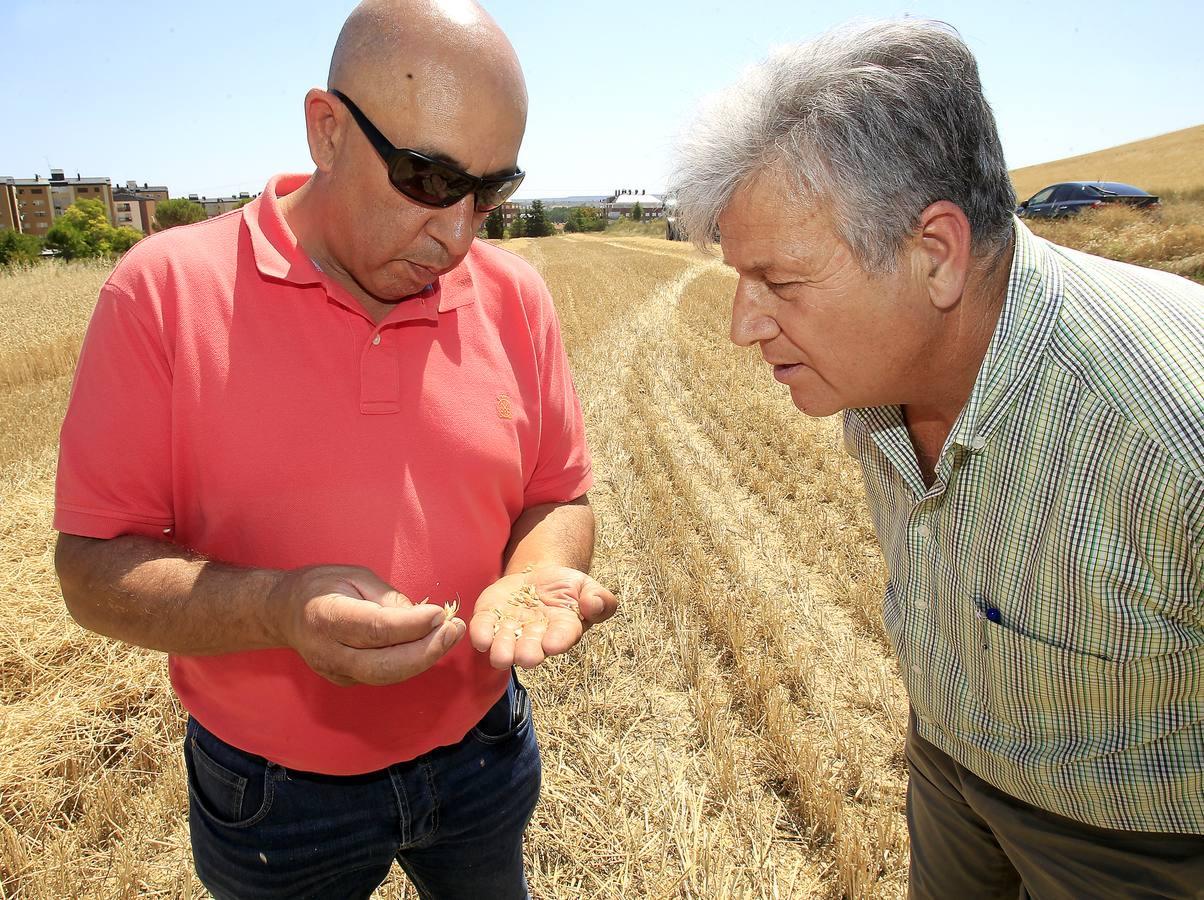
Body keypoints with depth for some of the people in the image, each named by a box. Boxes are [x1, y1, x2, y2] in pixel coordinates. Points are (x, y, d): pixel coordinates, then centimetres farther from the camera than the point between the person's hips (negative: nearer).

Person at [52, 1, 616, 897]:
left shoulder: (515, 296, -7)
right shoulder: (165, 291, -16)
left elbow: (558, 498, 0)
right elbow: (94, 565, -14)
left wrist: (535, 579, -22)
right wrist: (277, 608, -32)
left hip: (481, 755, 3)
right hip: (271, 796, -2)